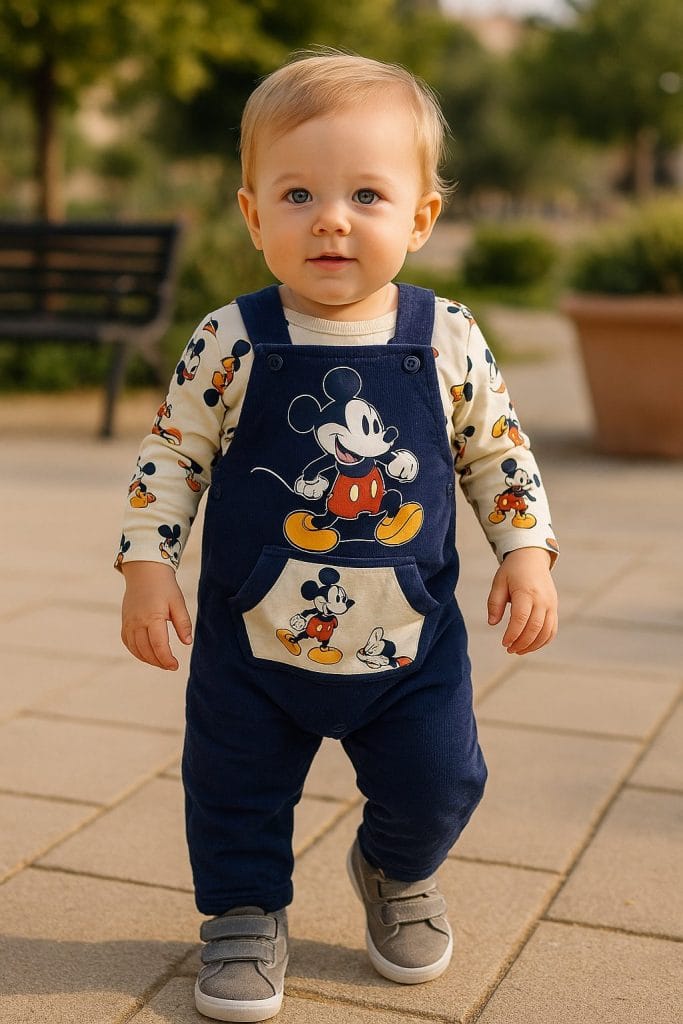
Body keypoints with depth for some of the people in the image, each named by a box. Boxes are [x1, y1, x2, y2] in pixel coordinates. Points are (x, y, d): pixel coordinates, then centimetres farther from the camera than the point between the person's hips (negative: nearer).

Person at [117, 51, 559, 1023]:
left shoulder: (448, 342, -8)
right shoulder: (230, 344, -12)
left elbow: (497, 452, 5)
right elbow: (172, 455, -2)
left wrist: (527, 552, -4)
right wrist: (146, 563, -9)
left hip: (410, 645, 1)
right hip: (252, 643, -1)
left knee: (436, 784, 13)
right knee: (236, 791, 11)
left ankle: (398, 874, 45)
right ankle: (245, 914, 38)